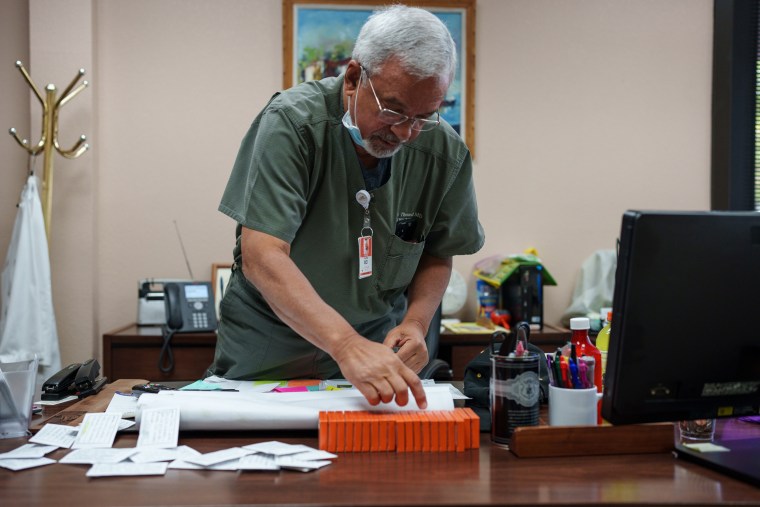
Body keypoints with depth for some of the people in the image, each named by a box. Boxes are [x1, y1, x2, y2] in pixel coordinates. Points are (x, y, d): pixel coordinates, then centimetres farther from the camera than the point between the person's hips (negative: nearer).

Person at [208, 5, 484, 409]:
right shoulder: (291, 122, -21)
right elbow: (261, 257, -28)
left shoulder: (445, 153, -8)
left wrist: (416, 323, -13)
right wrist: (347, 345, -40)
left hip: (375, 346, 1)